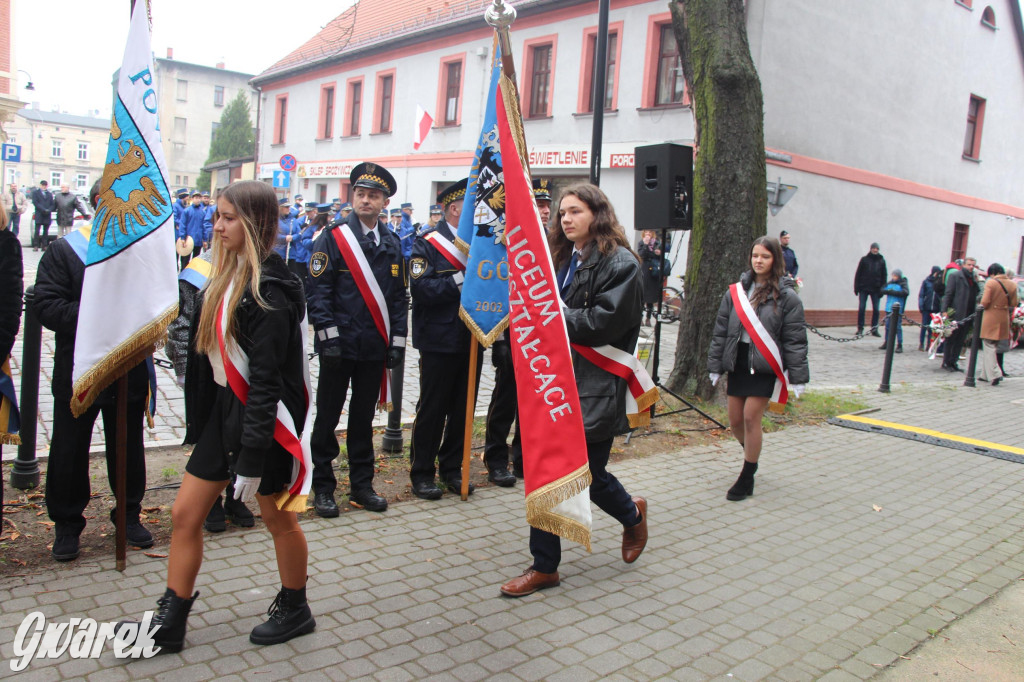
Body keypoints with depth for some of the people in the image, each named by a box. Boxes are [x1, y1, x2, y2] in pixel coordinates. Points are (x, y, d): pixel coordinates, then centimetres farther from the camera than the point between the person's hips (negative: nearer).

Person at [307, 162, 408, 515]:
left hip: (375, 347, 4)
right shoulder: (332, 238, -3)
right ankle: (323, 486, 17)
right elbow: (319, 292, -8)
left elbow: (399, 296, 10)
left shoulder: (392, 243, 9)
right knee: (328, 417, 5)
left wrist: (397, 341, 4)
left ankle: (362, 485, 24)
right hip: (339, 346, -3)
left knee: (364, 417, 13)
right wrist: (328, 338, -15)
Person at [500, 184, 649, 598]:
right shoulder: (560, 259, 16)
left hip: (596, 387, -7)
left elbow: (607, 320, -17)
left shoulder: (620, 263, -7)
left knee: (588, 473, 4)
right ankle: (544, 567, 22)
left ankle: (632, 514, 38)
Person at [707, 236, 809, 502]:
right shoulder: (737, 291, 6)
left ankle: (747, 479, 9)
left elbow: (795, 339, -5)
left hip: (765, 367, -4)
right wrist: (716, 365, 9)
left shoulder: (787, 296, -5)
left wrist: (798, 377, -8)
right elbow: (721, 330, 10)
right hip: (738, 363, 4)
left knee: (751, 418, -6)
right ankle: (752, 455, 38)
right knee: (735, 420, 8)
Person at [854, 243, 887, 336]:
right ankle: (860, 328, 5)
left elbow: (884, 275, 9)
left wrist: (882, 289, 1)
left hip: (876, 289, 1)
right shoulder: (864, 259, 3)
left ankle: (874, 329, 9)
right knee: (861, 308, -3)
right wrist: (856, 287, -3)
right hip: (864, 288, -1)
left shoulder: (881, 261, 7)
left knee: (876, 309, 1)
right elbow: (858, 274, 3)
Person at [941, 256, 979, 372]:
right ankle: (946, 363, 11)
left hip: (968, 315, 6)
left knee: (960, 340, 10)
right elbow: (948, 294, -8)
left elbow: (976, 296, 14)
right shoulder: (955, 275, -4)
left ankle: (953, 362, 18)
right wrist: (945, 311, -15)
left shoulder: (974, 278, 13)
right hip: (956, 313, -6)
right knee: (951, 339, 3)